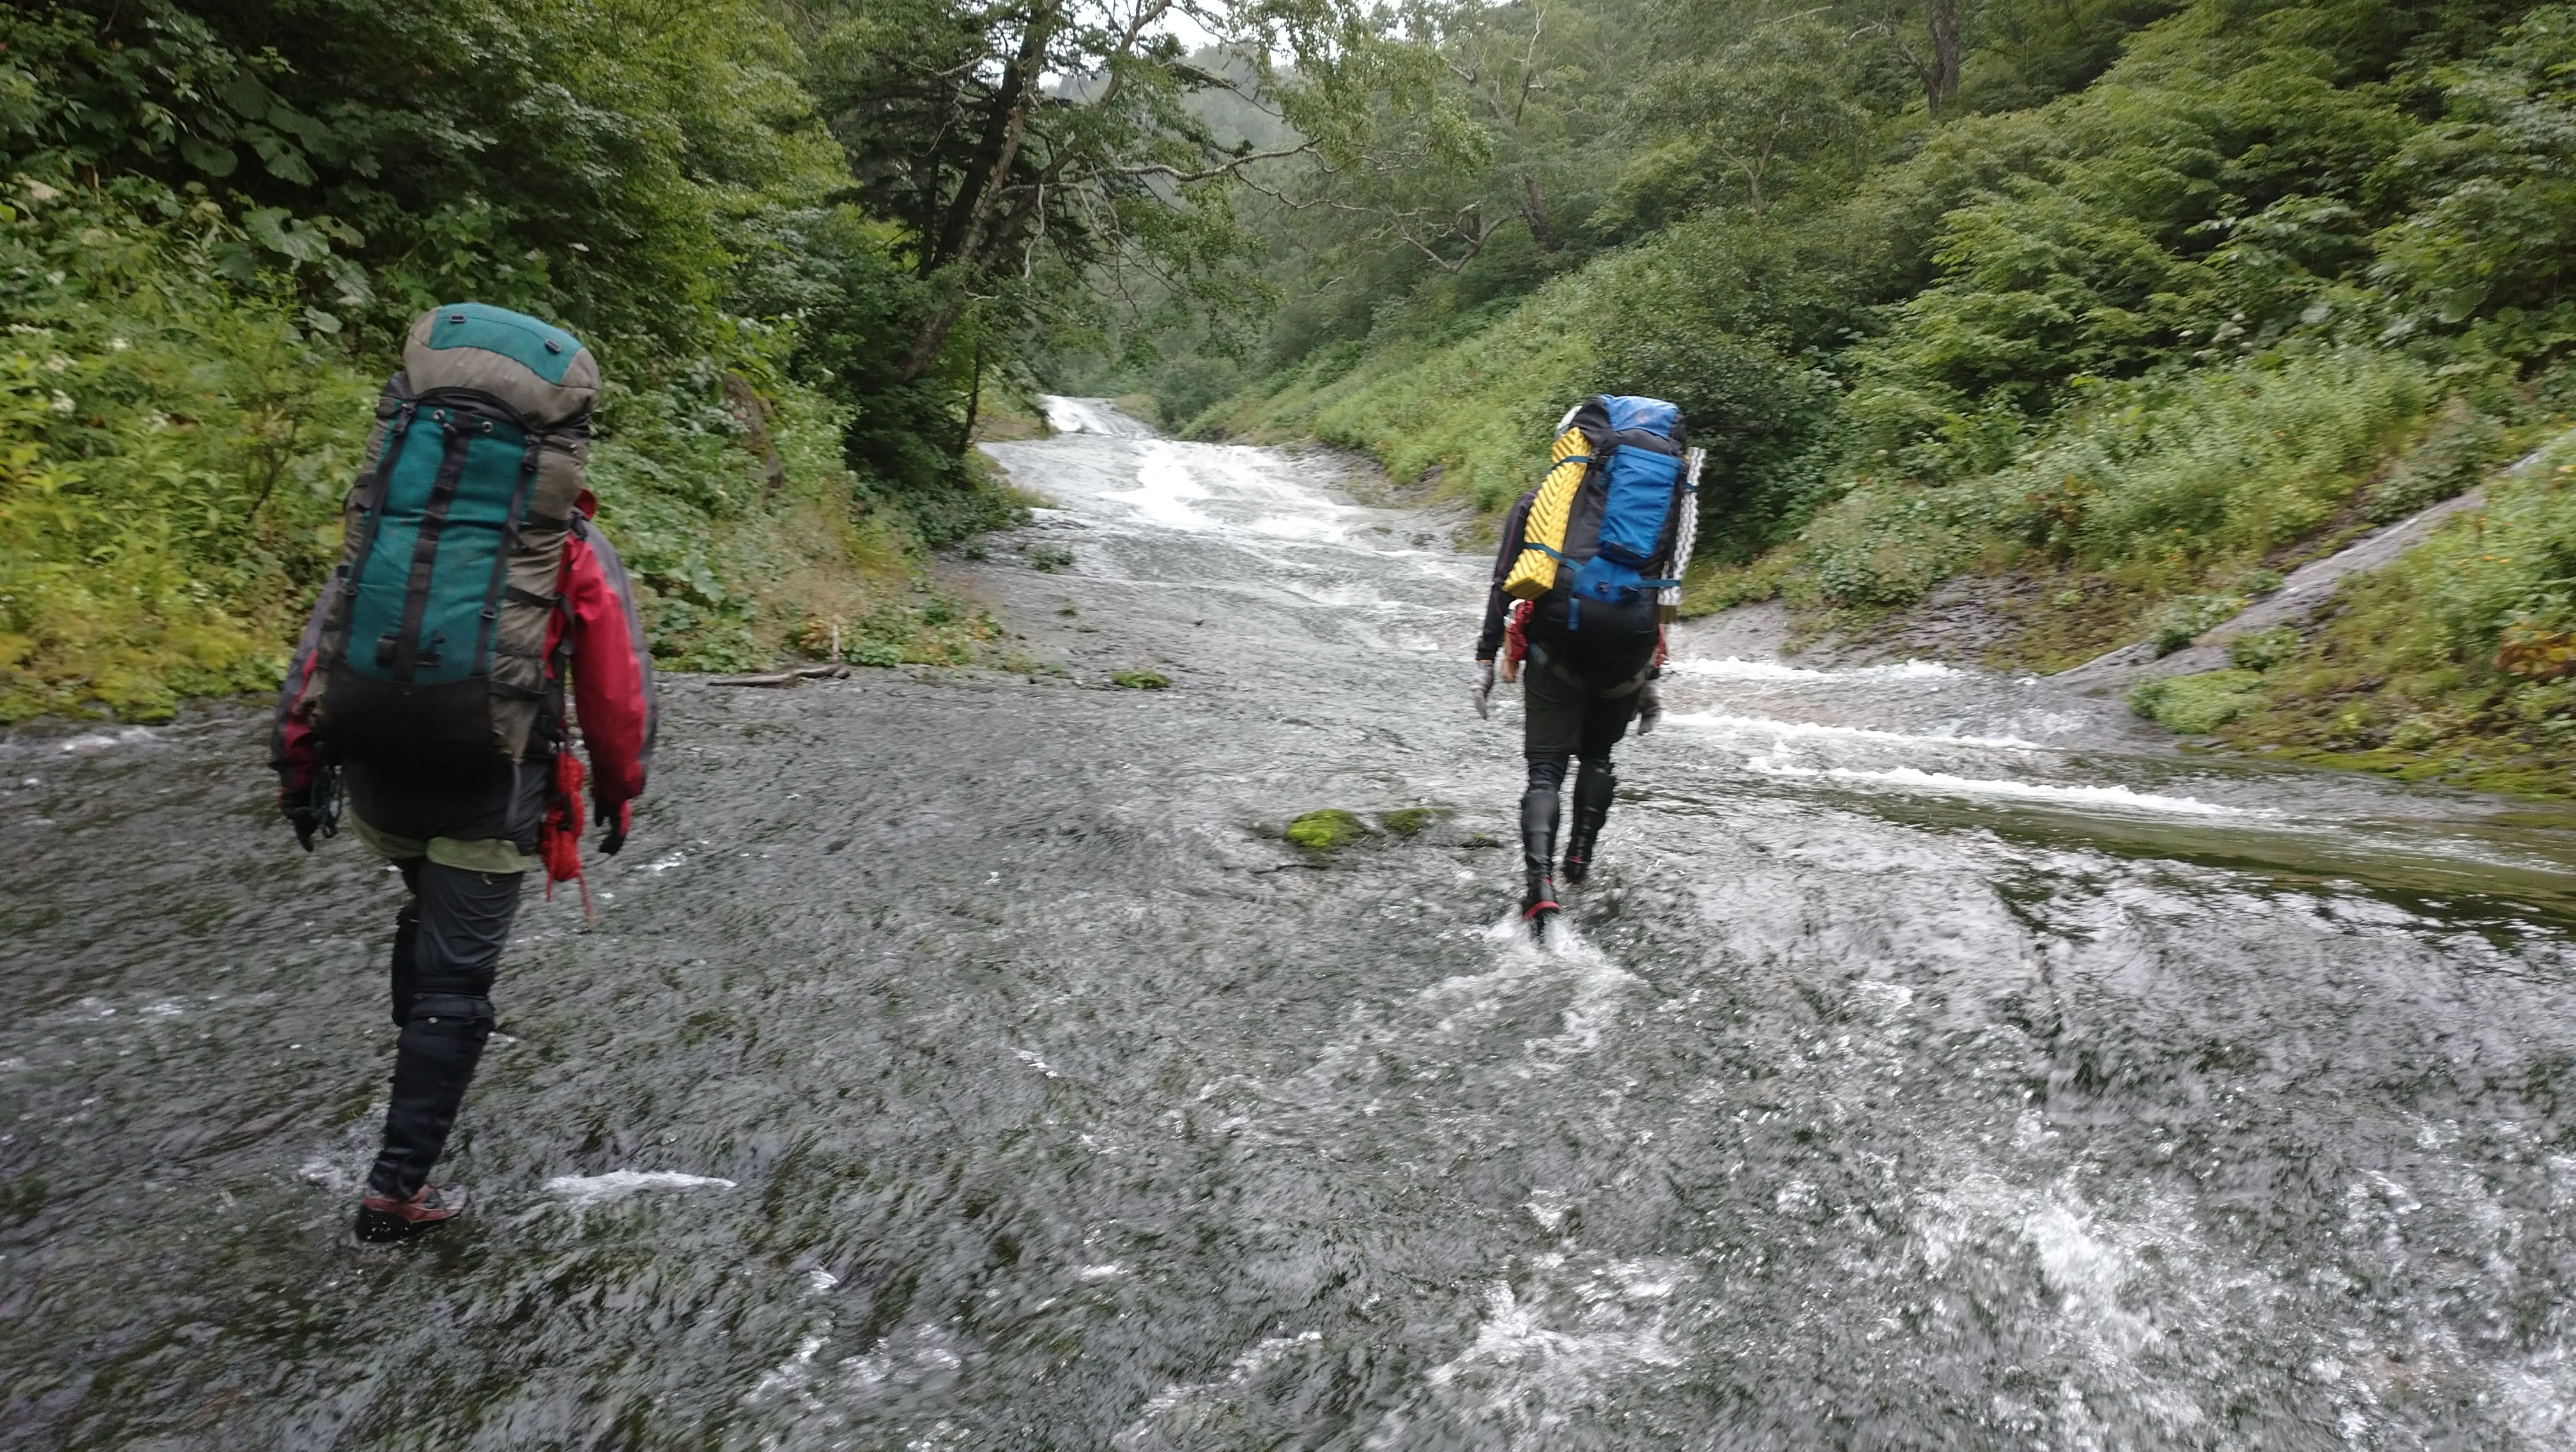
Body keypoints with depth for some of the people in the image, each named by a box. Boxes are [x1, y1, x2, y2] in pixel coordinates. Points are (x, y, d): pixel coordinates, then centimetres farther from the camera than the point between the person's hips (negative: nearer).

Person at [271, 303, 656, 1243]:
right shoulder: (577, 555, 0)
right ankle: (398, 1190, 6)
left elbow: (320, 647, 7)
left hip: (377, 777, 4)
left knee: (431, 908, 34)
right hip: (488, 791, -4)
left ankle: (421, 1041, 52)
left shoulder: (385, 529, 9)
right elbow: (621, 697, 3)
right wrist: (619, 796, 16)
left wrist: (300, 767, 14)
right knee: (456, 981, 4)